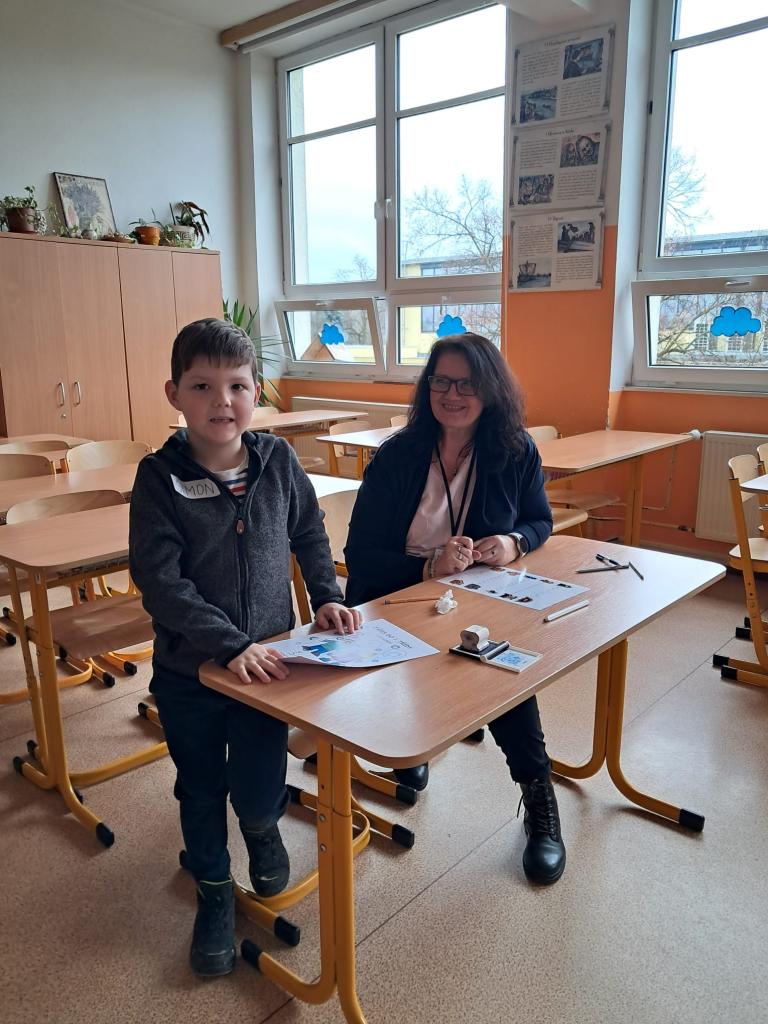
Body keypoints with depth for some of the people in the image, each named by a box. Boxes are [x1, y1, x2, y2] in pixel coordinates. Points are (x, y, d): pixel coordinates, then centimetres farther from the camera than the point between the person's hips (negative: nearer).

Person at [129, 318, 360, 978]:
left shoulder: (278, 460, -6)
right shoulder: (160, 477, -14)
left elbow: (309, 533, 10)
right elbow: (160, 580, -20)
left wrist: (327, 596, 0)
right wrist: (230, 644, -26)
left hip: (265, 659, 1)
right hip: (187, 672, -1)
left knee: (258, 792, 6)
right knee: (201, 791, 18)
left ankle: (263, 827, 44)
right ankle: (214, 890, 44)